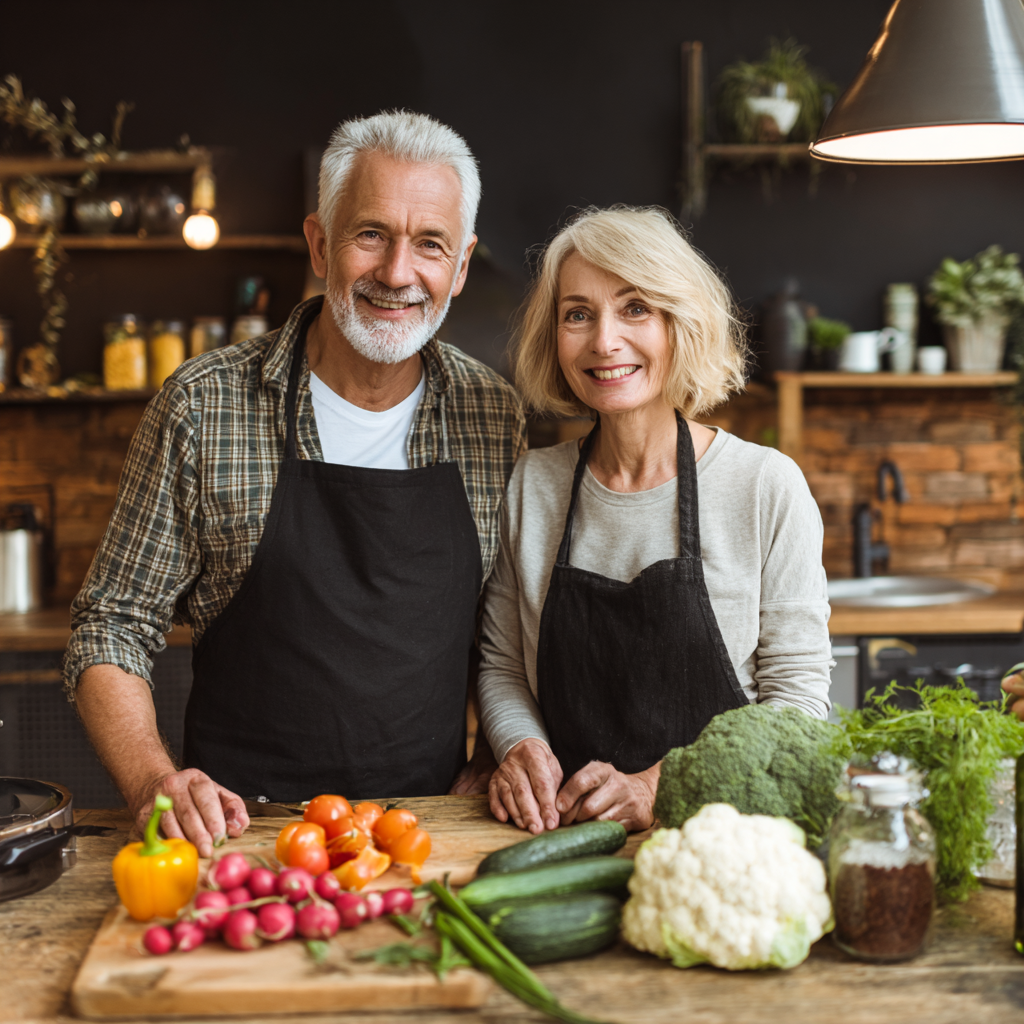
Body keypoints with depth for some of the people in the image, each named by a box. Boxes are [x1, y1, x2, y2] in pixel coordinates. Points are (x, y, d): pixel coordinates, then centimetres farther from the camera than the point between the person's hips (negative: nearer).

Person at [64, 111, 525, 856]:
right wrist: (155, 781, -14)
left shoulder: (499, 418, 4)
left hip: (433, 834, 2)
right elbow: (113, 630, 0)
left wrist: (504, 756, 2)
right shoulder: (202, 407, -4)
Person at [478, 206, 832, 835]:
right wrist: (521, 749, -8)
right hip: (561, 829, 3)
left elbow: (797, 697, -3)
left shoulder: (767, 486, -4)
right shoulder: (533, 483, 6)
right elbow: (502, 667, 13)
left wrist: (662, 786, -16)